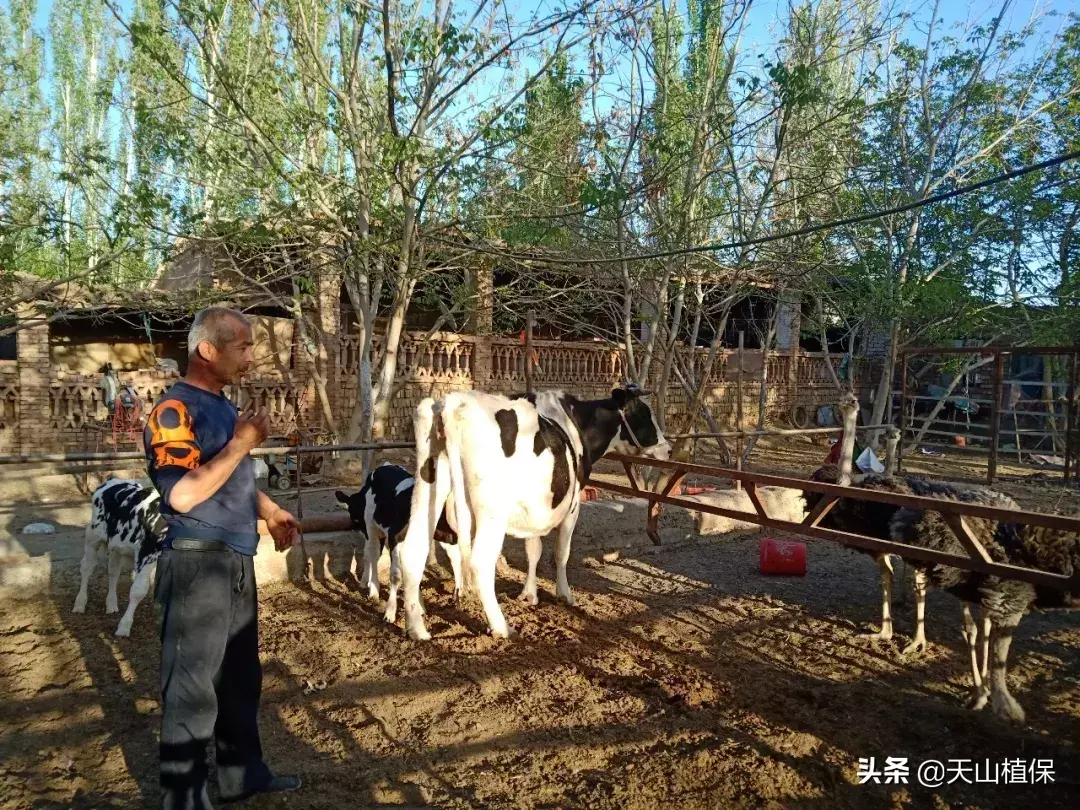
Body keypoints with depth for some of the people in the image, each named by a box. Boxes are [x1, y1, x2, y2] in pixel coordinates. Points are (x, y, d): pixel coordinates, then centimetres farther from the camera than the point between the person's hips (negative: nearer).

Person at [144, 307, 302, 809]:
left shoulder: (222, 405, 12)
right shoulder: (175, 410, -16)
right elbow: (183, 495, -26)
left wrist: (270, 511, 13)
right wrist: (241, 444, -21)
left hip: (236, 560, 9)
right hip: (197, 563, -9)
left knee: (240, 673, 20)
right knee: (191, 685, 4)